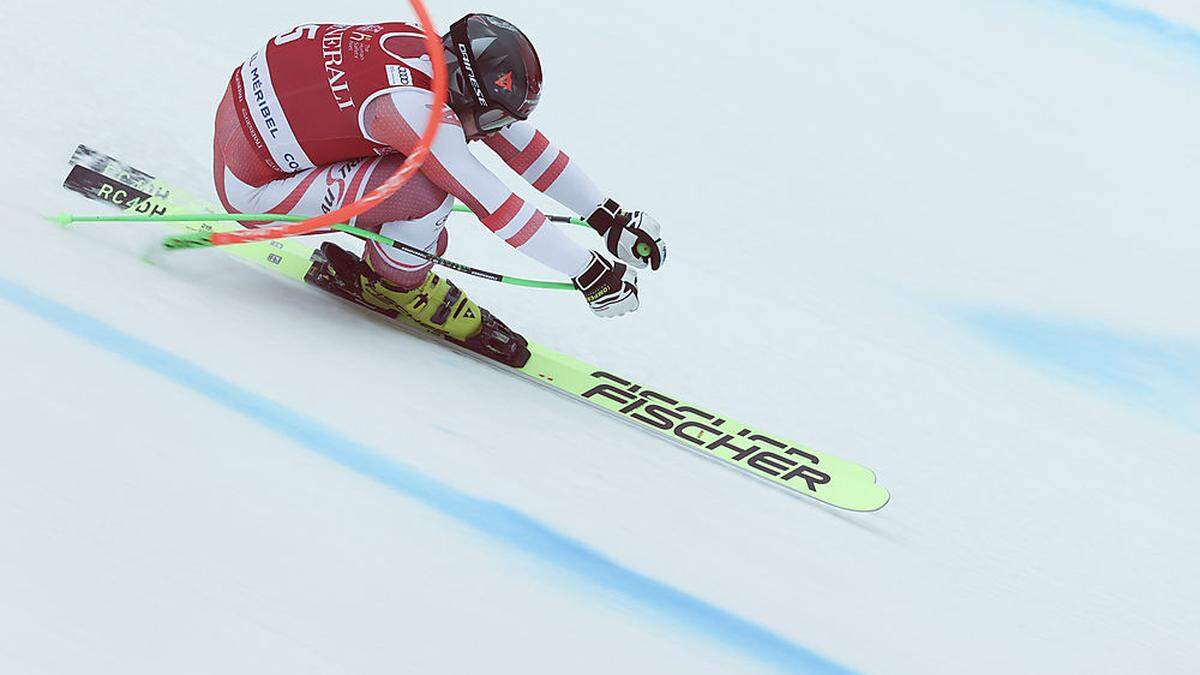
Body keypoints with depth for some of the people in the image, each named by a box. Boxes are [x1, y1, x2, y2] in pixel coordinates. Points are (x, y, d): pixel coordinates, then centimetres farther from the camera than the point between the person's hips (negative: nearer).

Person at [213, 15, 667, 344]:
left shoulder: (440, 53, -6)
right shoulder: (413, 107, -31)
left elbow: (524, 144, 2)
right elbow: (496, 206, -29)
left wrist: (609, 218, 4)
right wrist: (591, 273, -24)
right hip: (252, 190, -9)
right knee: (433, 192, -21)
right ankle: (395, 283, 4)